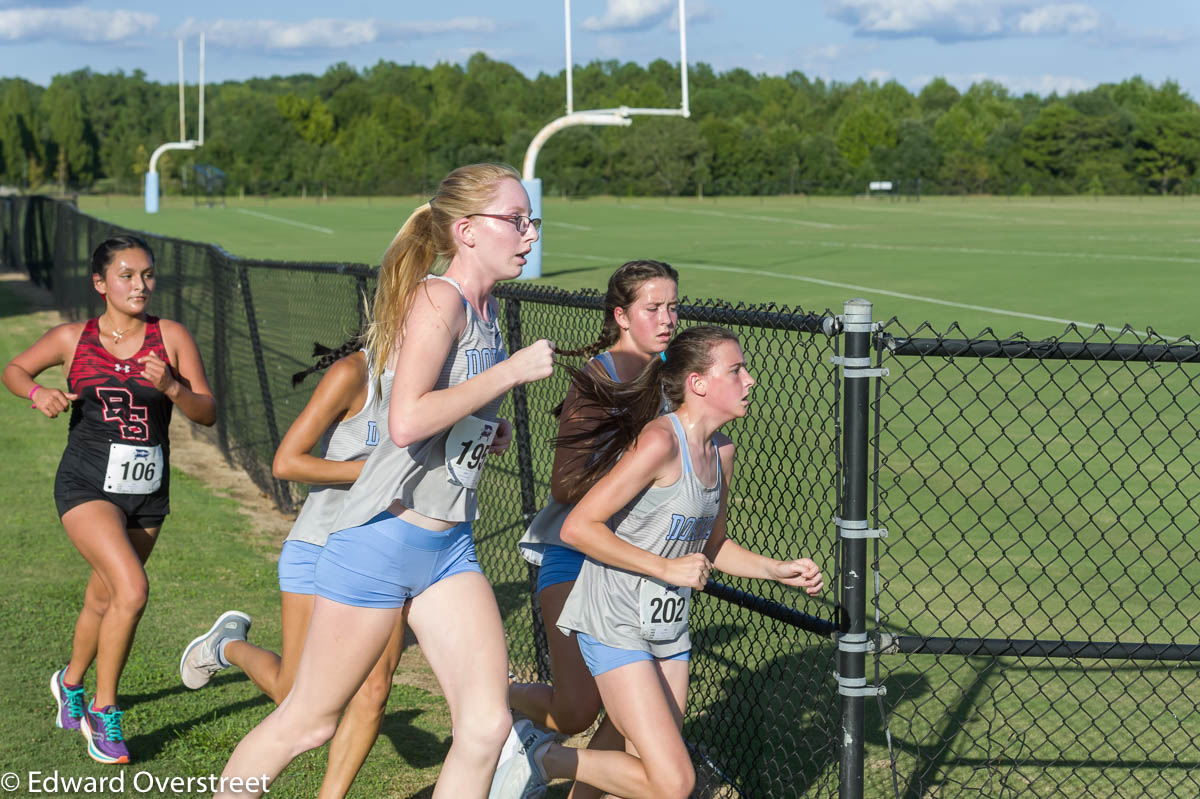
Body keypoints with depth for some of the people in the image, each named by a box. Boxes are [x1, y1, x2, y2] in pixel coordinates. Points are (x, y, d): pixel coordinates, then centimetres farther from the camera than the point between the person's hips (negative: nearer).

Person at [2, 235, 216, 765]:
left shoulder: (171, 337, 0)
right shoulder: (73, 338, 0)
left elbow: (208, 413, -2)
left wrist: (170, 387, -20)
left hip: (148, 493, 3)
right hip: (87, 485, -3)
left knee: (104, 601, 18)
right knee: (132, 590, -22)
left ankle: (71, 682, 48)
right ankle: (103, 711, -5)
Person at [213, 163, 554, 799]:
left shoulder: (484, 308, 10)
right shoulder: (438, 299, -16)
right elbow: (406, 422, -29)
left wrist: (492, 430, 9)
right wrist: (511, 371, -22)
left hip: (450, 547, 8)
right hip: (385, 537, -8)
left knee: (487, 726, -3)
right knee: (307, 722, 5)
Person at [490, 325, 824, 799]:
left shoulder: (721, 451, 7)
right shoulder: (660, 441, -20)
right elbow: (578, 527, -22)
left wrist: (778, 570, 7)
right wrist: (667, 568, -20)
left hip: (669, 627, 9)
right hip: (615, 625, -9)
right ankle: (537, 758, 2)